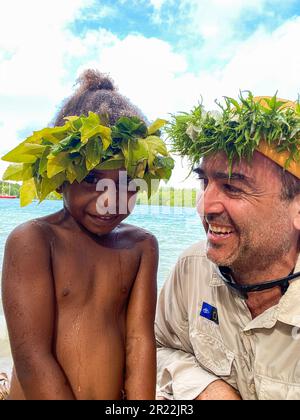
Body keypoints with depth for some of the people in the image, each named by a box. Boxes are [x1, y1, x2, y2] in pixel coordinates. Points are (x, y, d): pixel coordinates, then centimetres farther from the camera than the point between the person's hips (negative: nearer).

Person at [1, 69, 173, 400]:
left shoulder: (141, 246, 0)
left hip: (119, 396, 3)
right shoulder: (31, 240, -10)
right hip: (41, 393, -2)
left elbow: (140, 340, -5)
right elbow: (32, 356, -13)